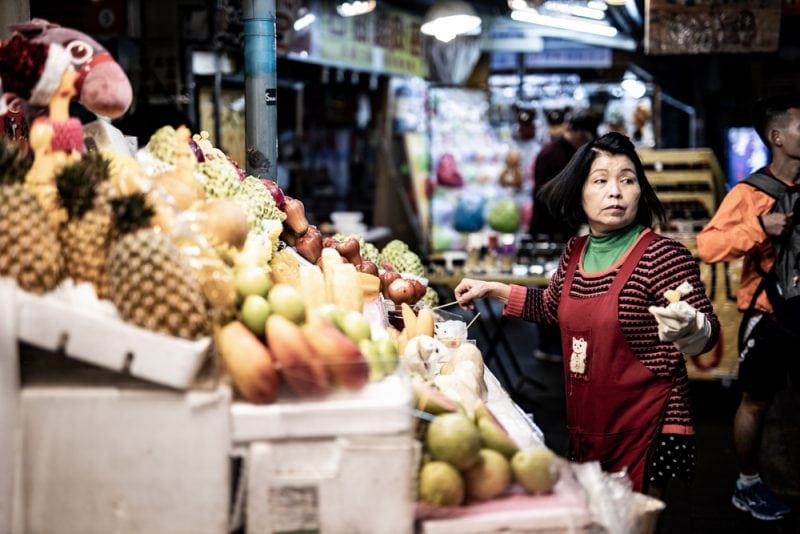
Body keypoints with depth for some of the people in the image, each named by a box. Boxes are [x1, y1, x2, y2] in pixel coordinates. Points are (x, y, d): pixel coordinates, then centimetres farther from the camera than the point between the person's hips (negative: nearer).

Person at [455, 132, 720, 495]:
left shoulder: (663, 257, -16)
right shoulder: (575, 253, 4)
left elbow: (708, 332, -18)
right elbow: (551, 305, 24)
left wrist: (688, 328, -40)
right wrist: (493, 289, 20)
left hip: (646, 430, -7)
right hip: (585, 424, 7)